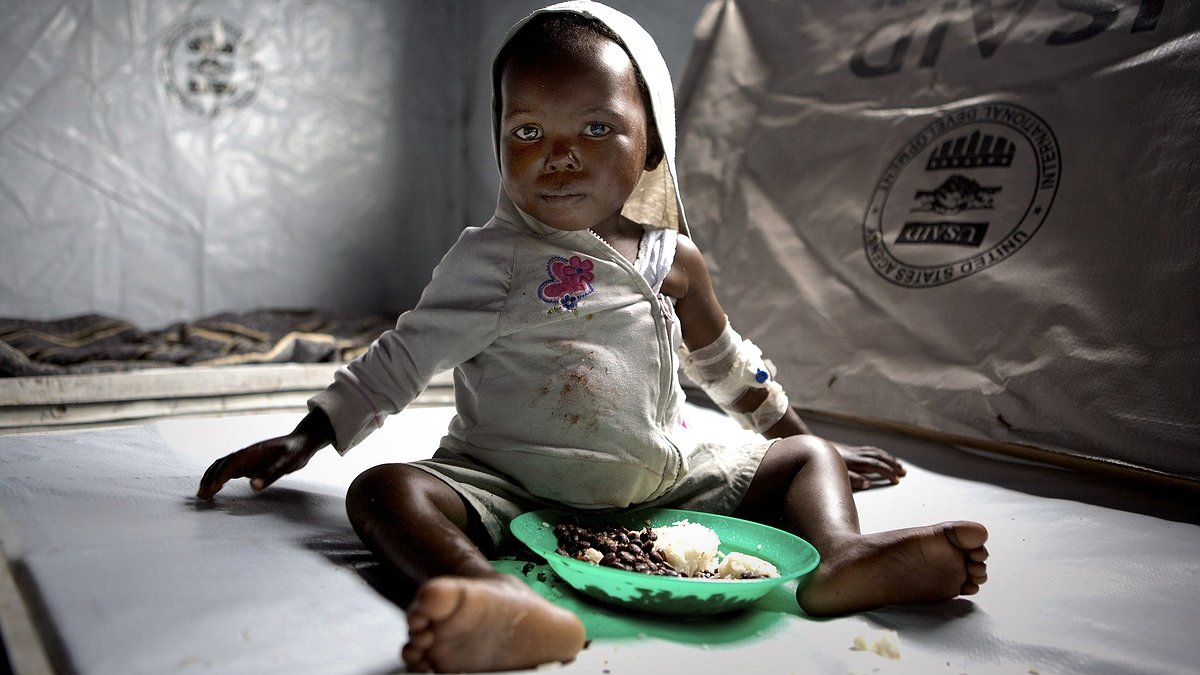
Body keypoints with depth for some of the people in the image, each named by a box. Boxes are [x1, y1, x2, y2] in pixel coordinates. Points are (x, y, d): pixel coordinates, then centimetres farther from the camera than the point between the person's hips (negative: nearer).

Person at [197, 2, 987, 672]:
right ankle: (514, 607, -59)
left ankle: (840, 556, -30)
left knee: (810, 456, 1)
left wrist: (795, 433, 28)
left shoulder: (676, 259, 7)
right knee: (385, 489, -30)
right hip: (511, 485, -4)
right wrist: (306, 437, -1)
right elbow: (405, 357, 0)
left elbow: (725, 360, 22)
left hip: (668, 479, 5)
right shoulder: (492, 258, -4)